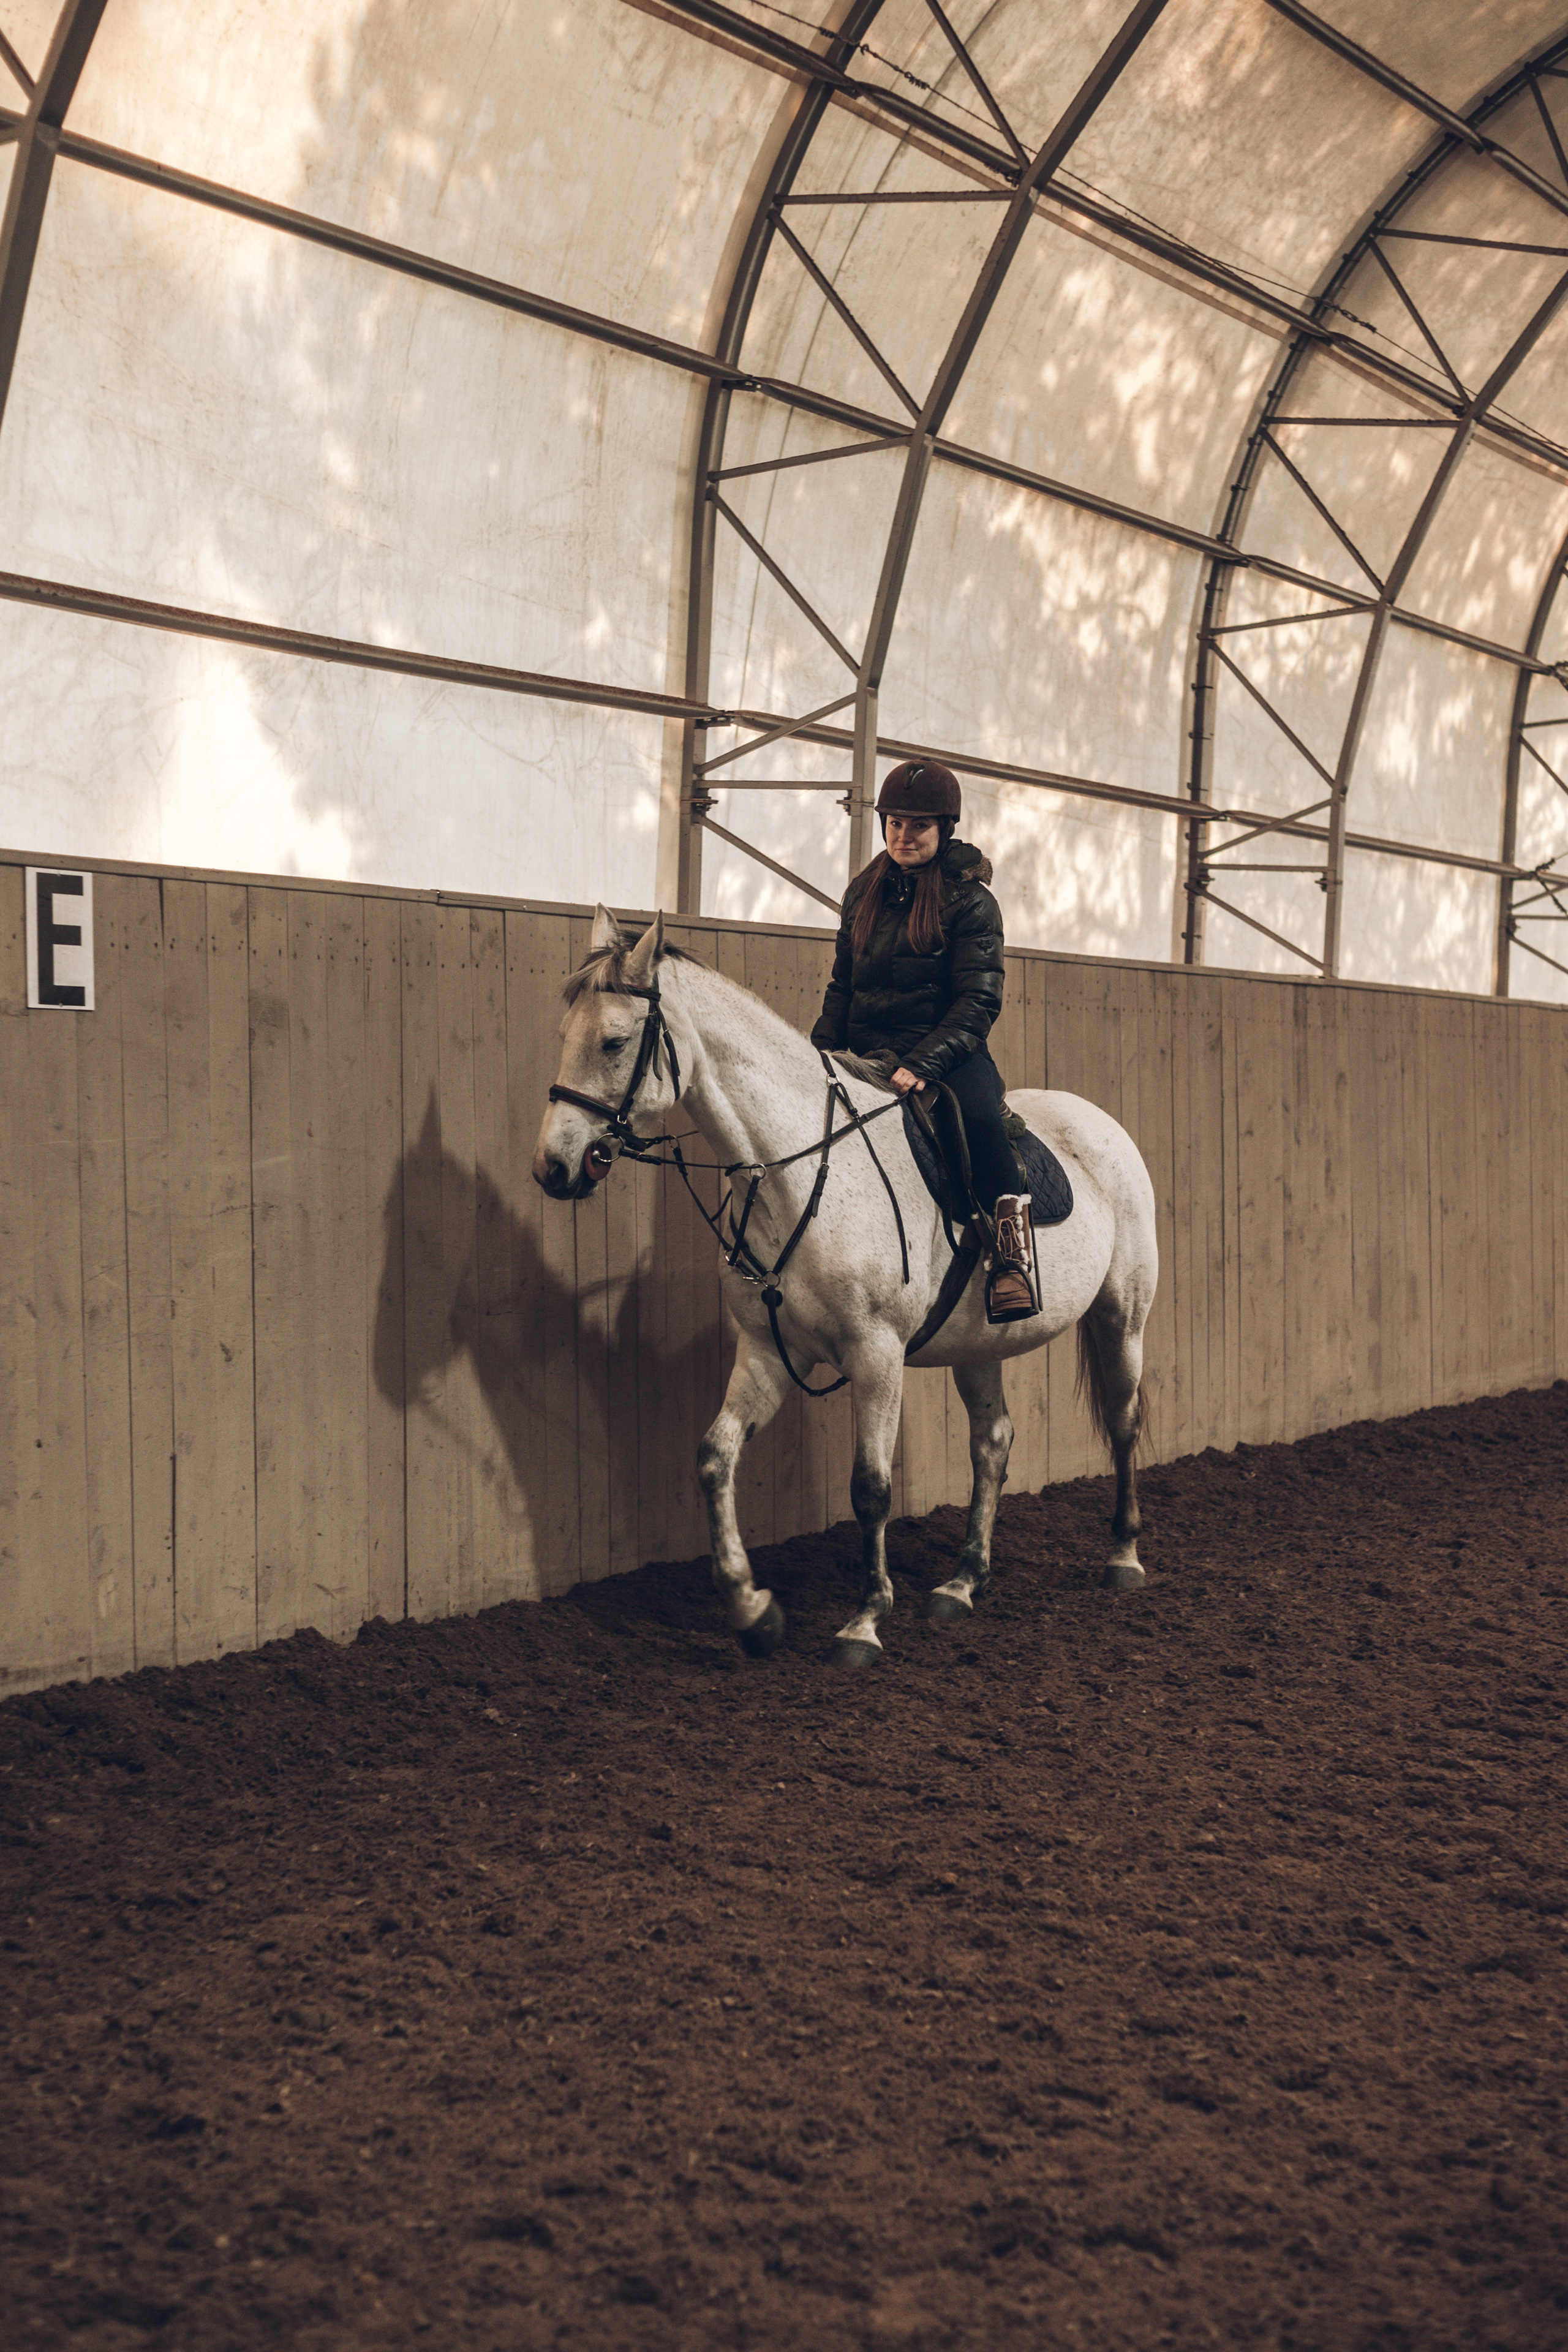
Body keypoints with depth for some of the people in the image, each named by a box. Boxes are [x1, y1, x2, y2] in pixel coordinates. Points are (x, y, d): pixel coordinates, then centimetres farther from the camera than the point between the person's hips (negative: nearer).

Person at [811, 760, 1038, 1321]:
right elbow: (841, 986, 19)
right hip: (868, 1054, 5)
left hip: (948, 1053, -5)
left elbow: (978, 1002, -11)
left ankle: (1013, 1253, -28)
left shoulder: (969, 901, -3)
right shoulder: (864, 893, 13)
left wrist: (922, 1064, -24)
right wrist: (821, 1055, 2)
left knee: (978, 1116, -35)